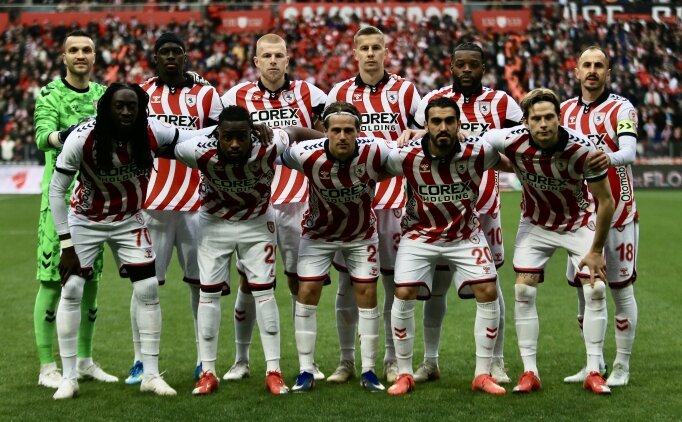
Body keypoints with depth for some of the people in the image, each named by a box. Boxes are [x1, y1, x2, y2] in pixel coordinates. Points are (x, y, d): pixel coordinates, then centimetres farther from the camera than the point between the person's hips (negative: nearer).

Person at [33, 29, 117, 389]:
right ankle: (47, 367, 2)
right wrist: (61, 135, -40)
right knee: (52, 280, -4)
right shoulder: (49, 94, -3)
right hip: (59, 197, -5)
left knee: (90, 280, 10)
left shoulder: (104, 95, 13)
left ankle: (84, 361, 20)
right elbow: (42, 137, -19)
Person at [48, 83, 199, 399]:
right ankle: (68, 377, 4)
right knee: (72, 290, -7)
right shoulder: (83, 139, -26)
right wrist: (66, 244, -18)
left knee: (148, 290, -3)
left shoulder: (151, 133, -21)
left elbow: (196, 139, -6)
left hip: (129, 221, 2)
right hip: (85, 220, -2)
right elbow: (57, 190, -17)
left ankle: (151, 375, 8)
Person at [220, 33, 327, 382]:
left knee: (299, 279, 3)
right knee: (249, 279, 3)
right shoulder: (239, 96, 3)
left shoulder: (307, 94, 2)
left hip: (296, 201, 0)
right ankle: (241, 359, 15)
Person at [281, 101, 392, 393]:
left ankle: (368, 371, 12)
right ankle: (305, 371, 5)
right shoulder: (307, 155, -31)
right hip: (318, 233, -1)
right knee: (307, 293, -5)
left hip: (362, 234, 1)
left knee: (367, 294, 1)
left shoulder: (375, 152, -29)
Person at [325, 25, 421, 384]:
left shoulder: (404, 91, 4)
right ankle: (346, 360, 13)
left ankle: (392, 360, 12)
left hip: (394, 200, -1)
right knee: (347, 281, 4)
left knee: (395, 281, 3)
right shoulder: (339, 93, 9)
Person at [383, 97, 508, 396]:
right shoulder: (407, 157, -21)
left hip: (465, 234, 1)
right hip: (419, 234, -1)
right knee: (403, 295, -13)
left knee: (488, 293, -10)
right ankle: (404, 374, 6)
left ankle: (482, 375, 5)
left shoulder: (478, 153, -21)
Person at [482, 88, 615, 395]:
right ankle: (530, 372, 2)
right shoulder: (513, 142, -28)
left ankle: (593, 372, 2)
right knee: (524, 291, -8)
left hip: (579, 223, -1)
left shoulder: (582, 150, -31)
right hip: (536, 224, 1)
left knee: (596, 290, -9)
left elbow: (606, 202, -19)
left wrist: (596, 251, -15)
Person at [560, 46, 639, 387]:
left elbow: (629, 151, -24)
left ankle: (621, 367, 11)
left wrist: (611, 157, -45)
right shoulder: (565, 110, 8)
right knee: (582, 287, 8)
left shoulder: (621, 109, -8)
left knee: (621, 287, 1)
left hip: (616, 209, -5)